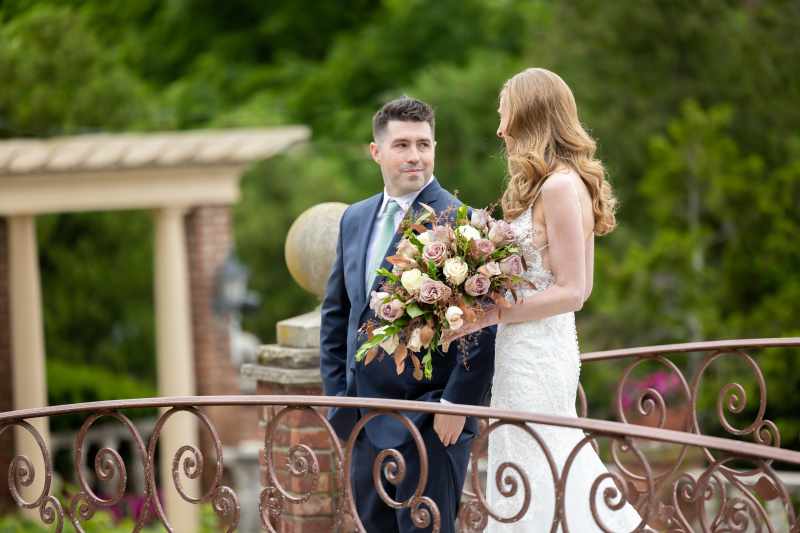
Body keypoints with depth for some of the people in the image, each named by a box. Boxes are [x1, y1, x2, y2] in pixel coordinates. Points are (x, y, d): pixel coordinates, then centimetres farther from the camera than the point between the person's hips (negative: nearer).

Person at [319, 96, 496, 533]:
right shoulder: (355, 219, 12)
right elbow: (336, 313, 18)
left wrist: (455, 404, -15)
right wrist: (336, 395, 12)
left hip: (430, 422, -7)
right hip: (366, 420, 7)